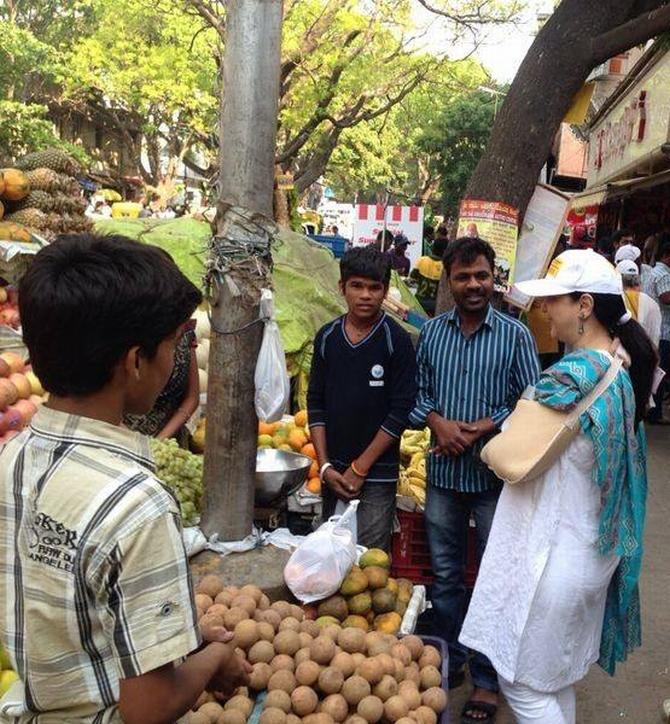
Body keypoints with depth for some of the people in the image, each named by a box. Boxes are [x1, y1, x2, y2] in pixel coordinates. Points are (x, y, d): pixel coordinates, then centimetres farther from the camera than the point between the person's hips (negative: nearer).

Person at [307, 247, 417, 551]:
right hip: (333, 473, 4)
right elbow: (315, 402, 6)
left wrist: (360, 468, -10)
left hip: (377, 475, -4)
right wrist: (325, 466, -2)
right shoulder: (327, 337, 3)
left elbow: (400, 411, -10)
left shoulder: (396, 340, -8)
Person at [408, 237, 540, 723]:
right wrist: (437, 422, -13)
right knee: (445, 574, 16)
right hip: (444, 473, 3)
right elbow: (417, 391, 6)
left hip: (495, 474, -3)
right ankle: (451, 660, 35)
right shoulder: (432, 331, 4)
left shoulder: (515, 334, -5)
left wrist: (478, 430, -17)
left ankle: (488, 679, 24)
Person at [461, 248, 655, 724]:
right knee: (558, 673, 25)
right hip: (594, 545, 9)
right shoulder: (623, 367, 2)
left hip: (552, 550, -9)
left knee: (523, 680, 8)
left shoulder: (572, 374, -26)